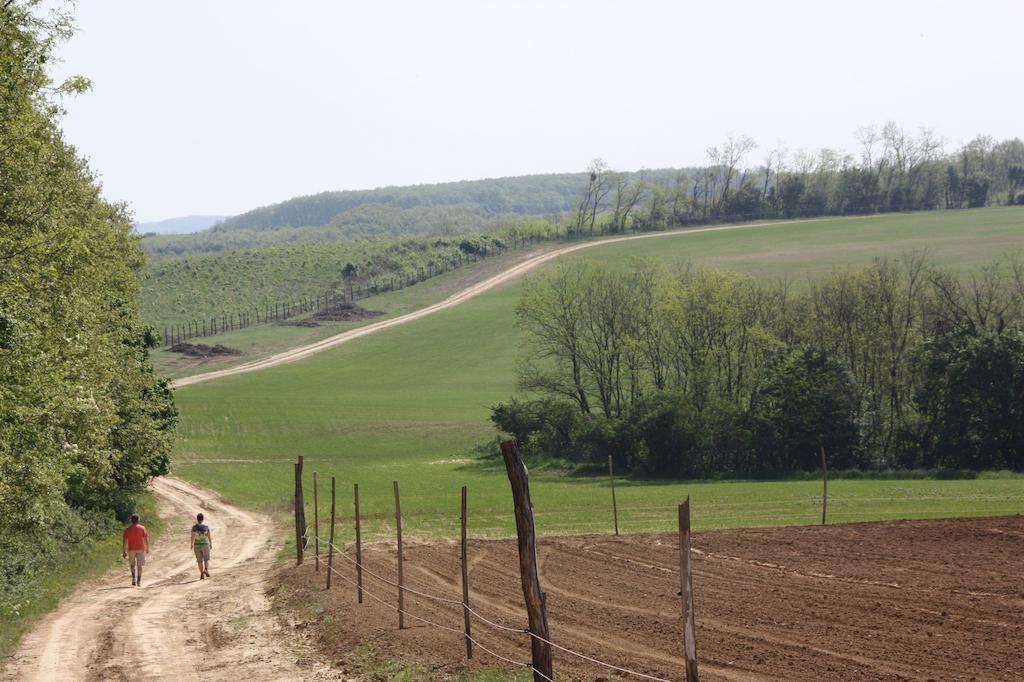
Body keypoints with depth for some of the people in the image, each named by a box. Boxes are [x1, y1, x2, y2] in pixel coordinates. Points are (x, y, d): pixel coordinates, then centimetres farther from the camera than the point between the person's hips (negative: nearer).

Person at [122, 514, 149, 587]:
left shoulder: (127, 529, 1)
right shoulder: (142, 528, -1)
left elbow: (124, 541, -2)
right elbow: (146, 539, -5)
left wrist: (124, 552, 2)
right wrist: (147, 549, 5)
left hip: (131, 550, 0)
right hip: (140, 549, 0)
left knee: (132, 565, 15)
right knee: (139, 566, 9)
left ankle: (134, 579, -5)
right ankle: (139, 582, 7)